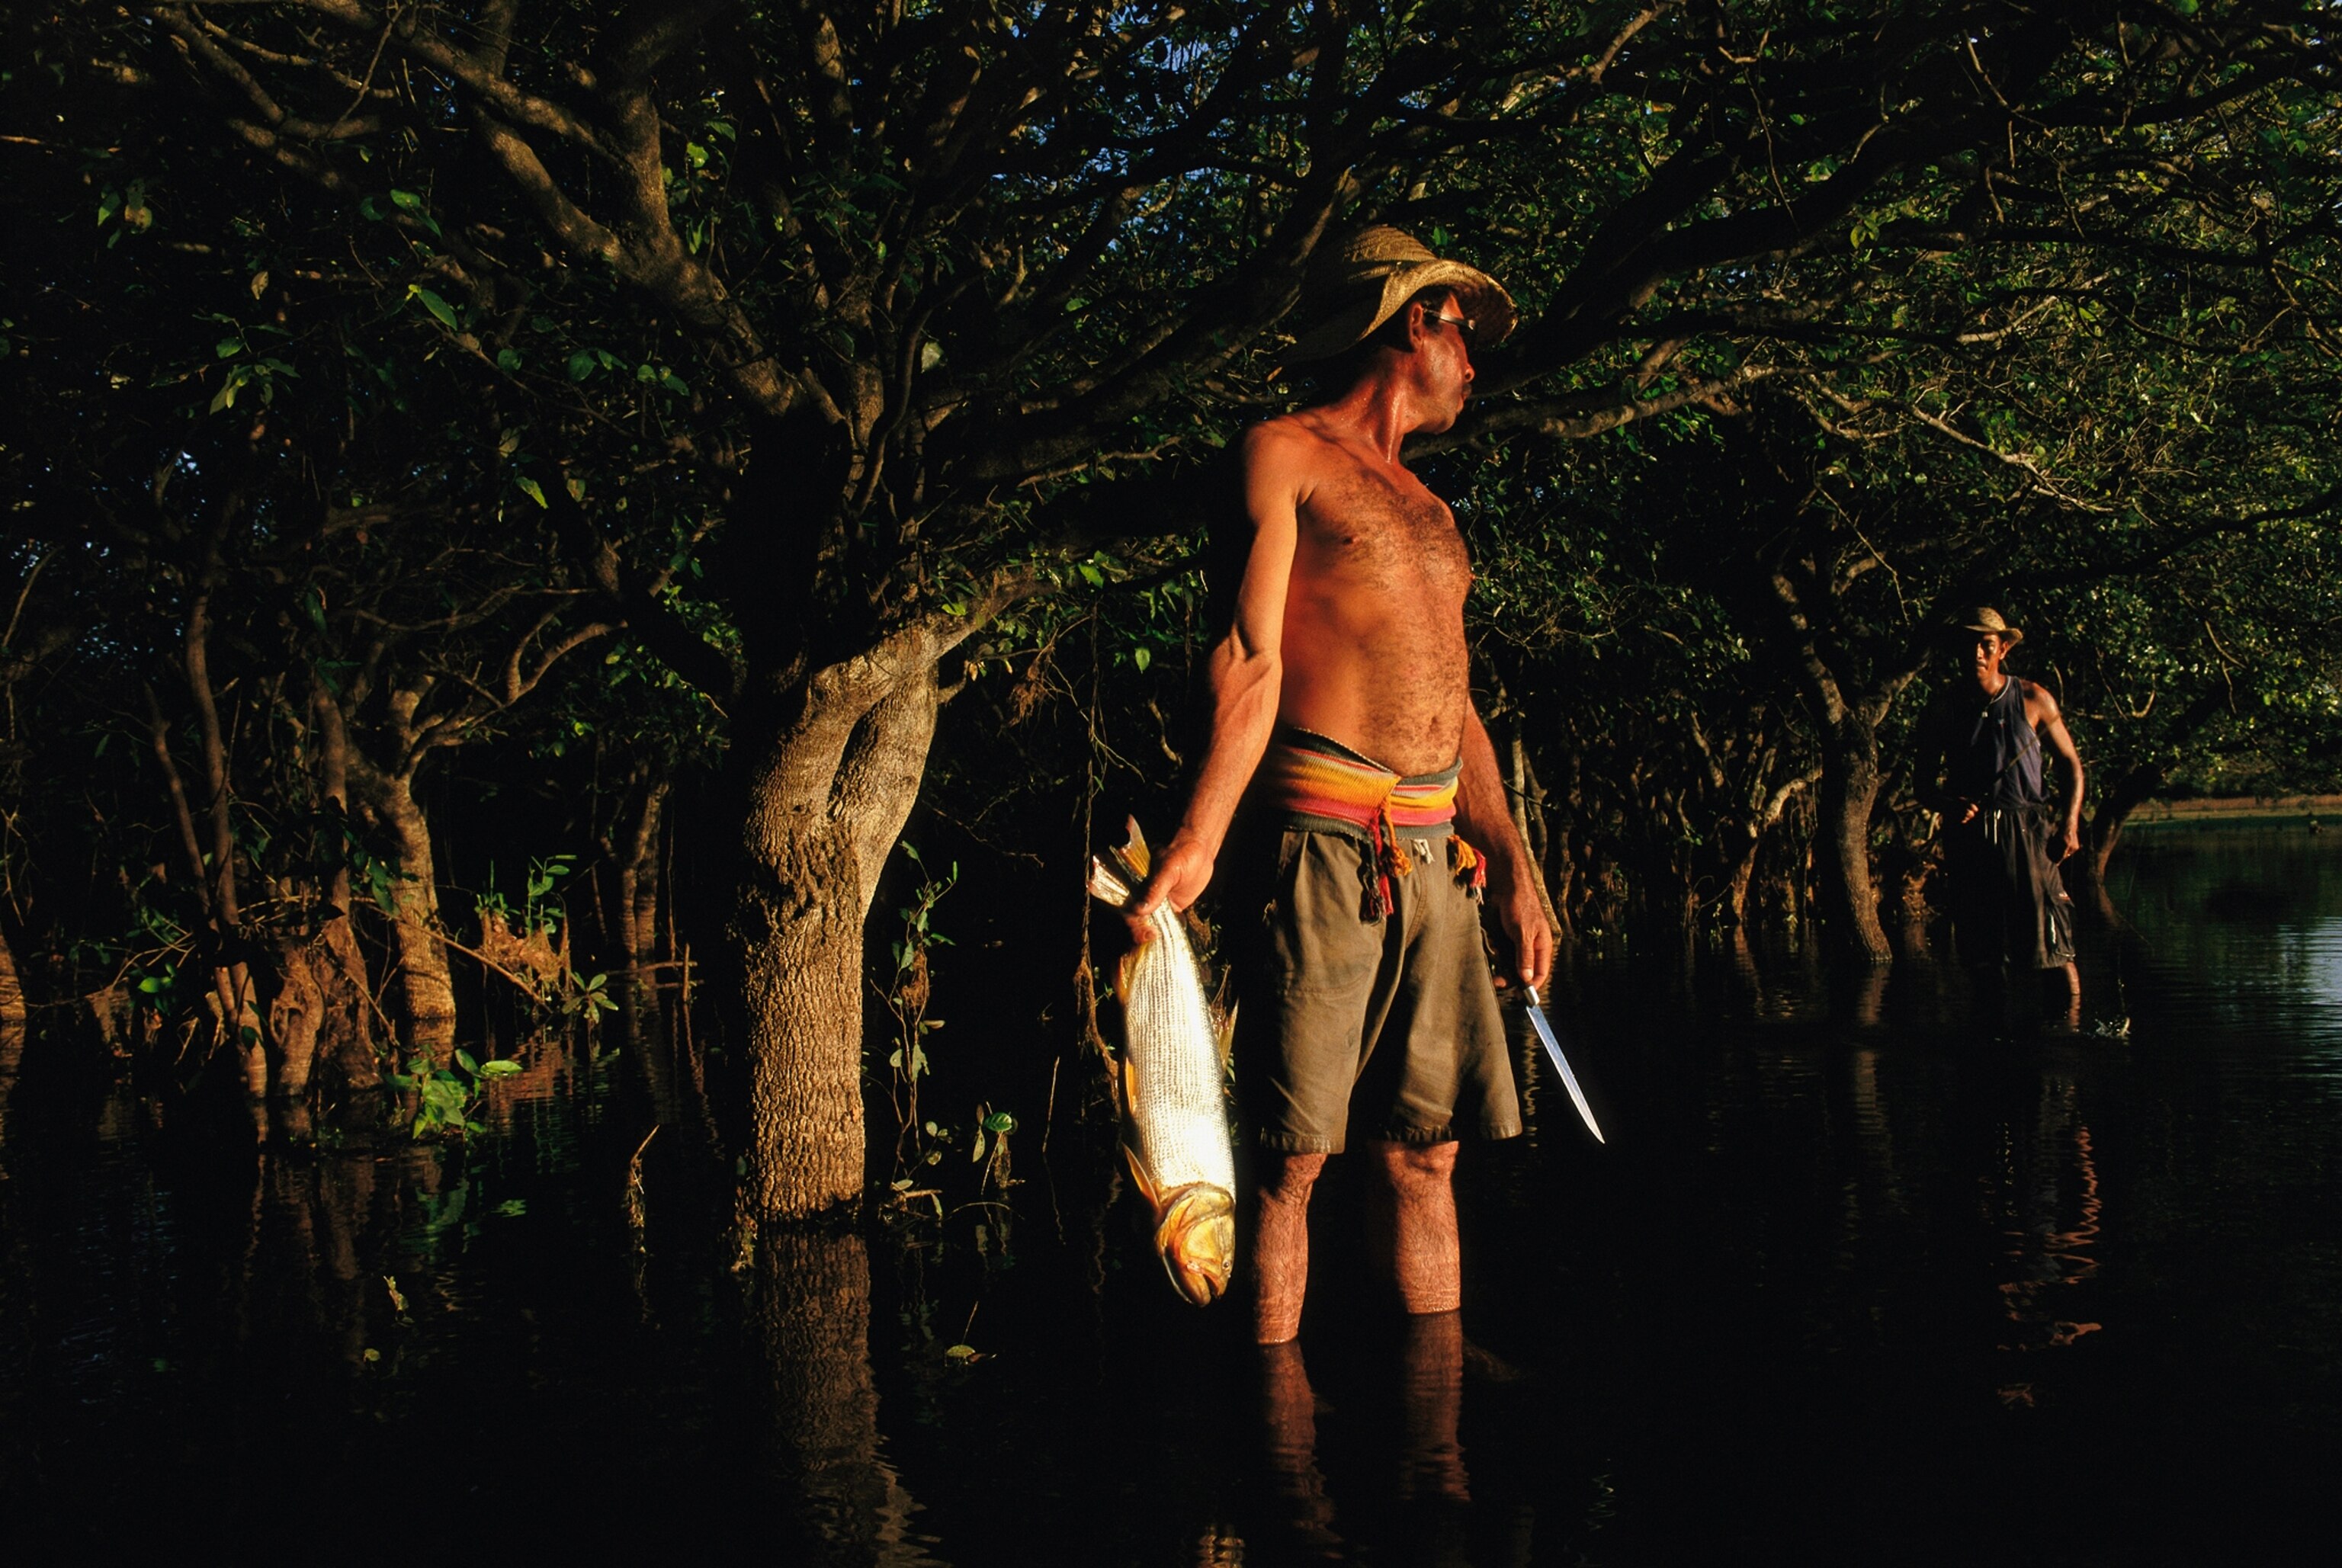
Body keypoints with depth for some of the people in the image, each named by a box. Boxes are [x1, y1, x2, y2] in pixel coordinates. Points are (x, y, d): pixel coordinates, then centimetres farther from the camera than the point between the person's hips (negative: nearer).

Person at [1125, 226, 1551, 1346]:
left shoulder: (1426, 508, 26)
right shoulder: (1282, 457, 2)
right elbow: (1250, 663, -9)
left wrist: (1512, 864, 17)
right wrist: (1198, 842, -20)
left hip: (1435, 852, 7)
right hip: (1319, 835, -7)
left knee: (1423, 1151, 8)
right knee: (1292, 1154, -7)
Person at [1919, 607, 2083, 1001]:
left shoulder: (2033, 700, 4)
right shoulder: (1945, 709, 8)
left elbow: (2070, 763, 9)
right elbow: (1928, 781, 12)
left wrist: (2070, 824, -4)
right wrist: (1948, 803, -11)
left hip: (2027, 833, -2)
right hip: (1968, 834, 2)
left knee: (2052, 945, -8)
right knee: (1980, 948, 3)